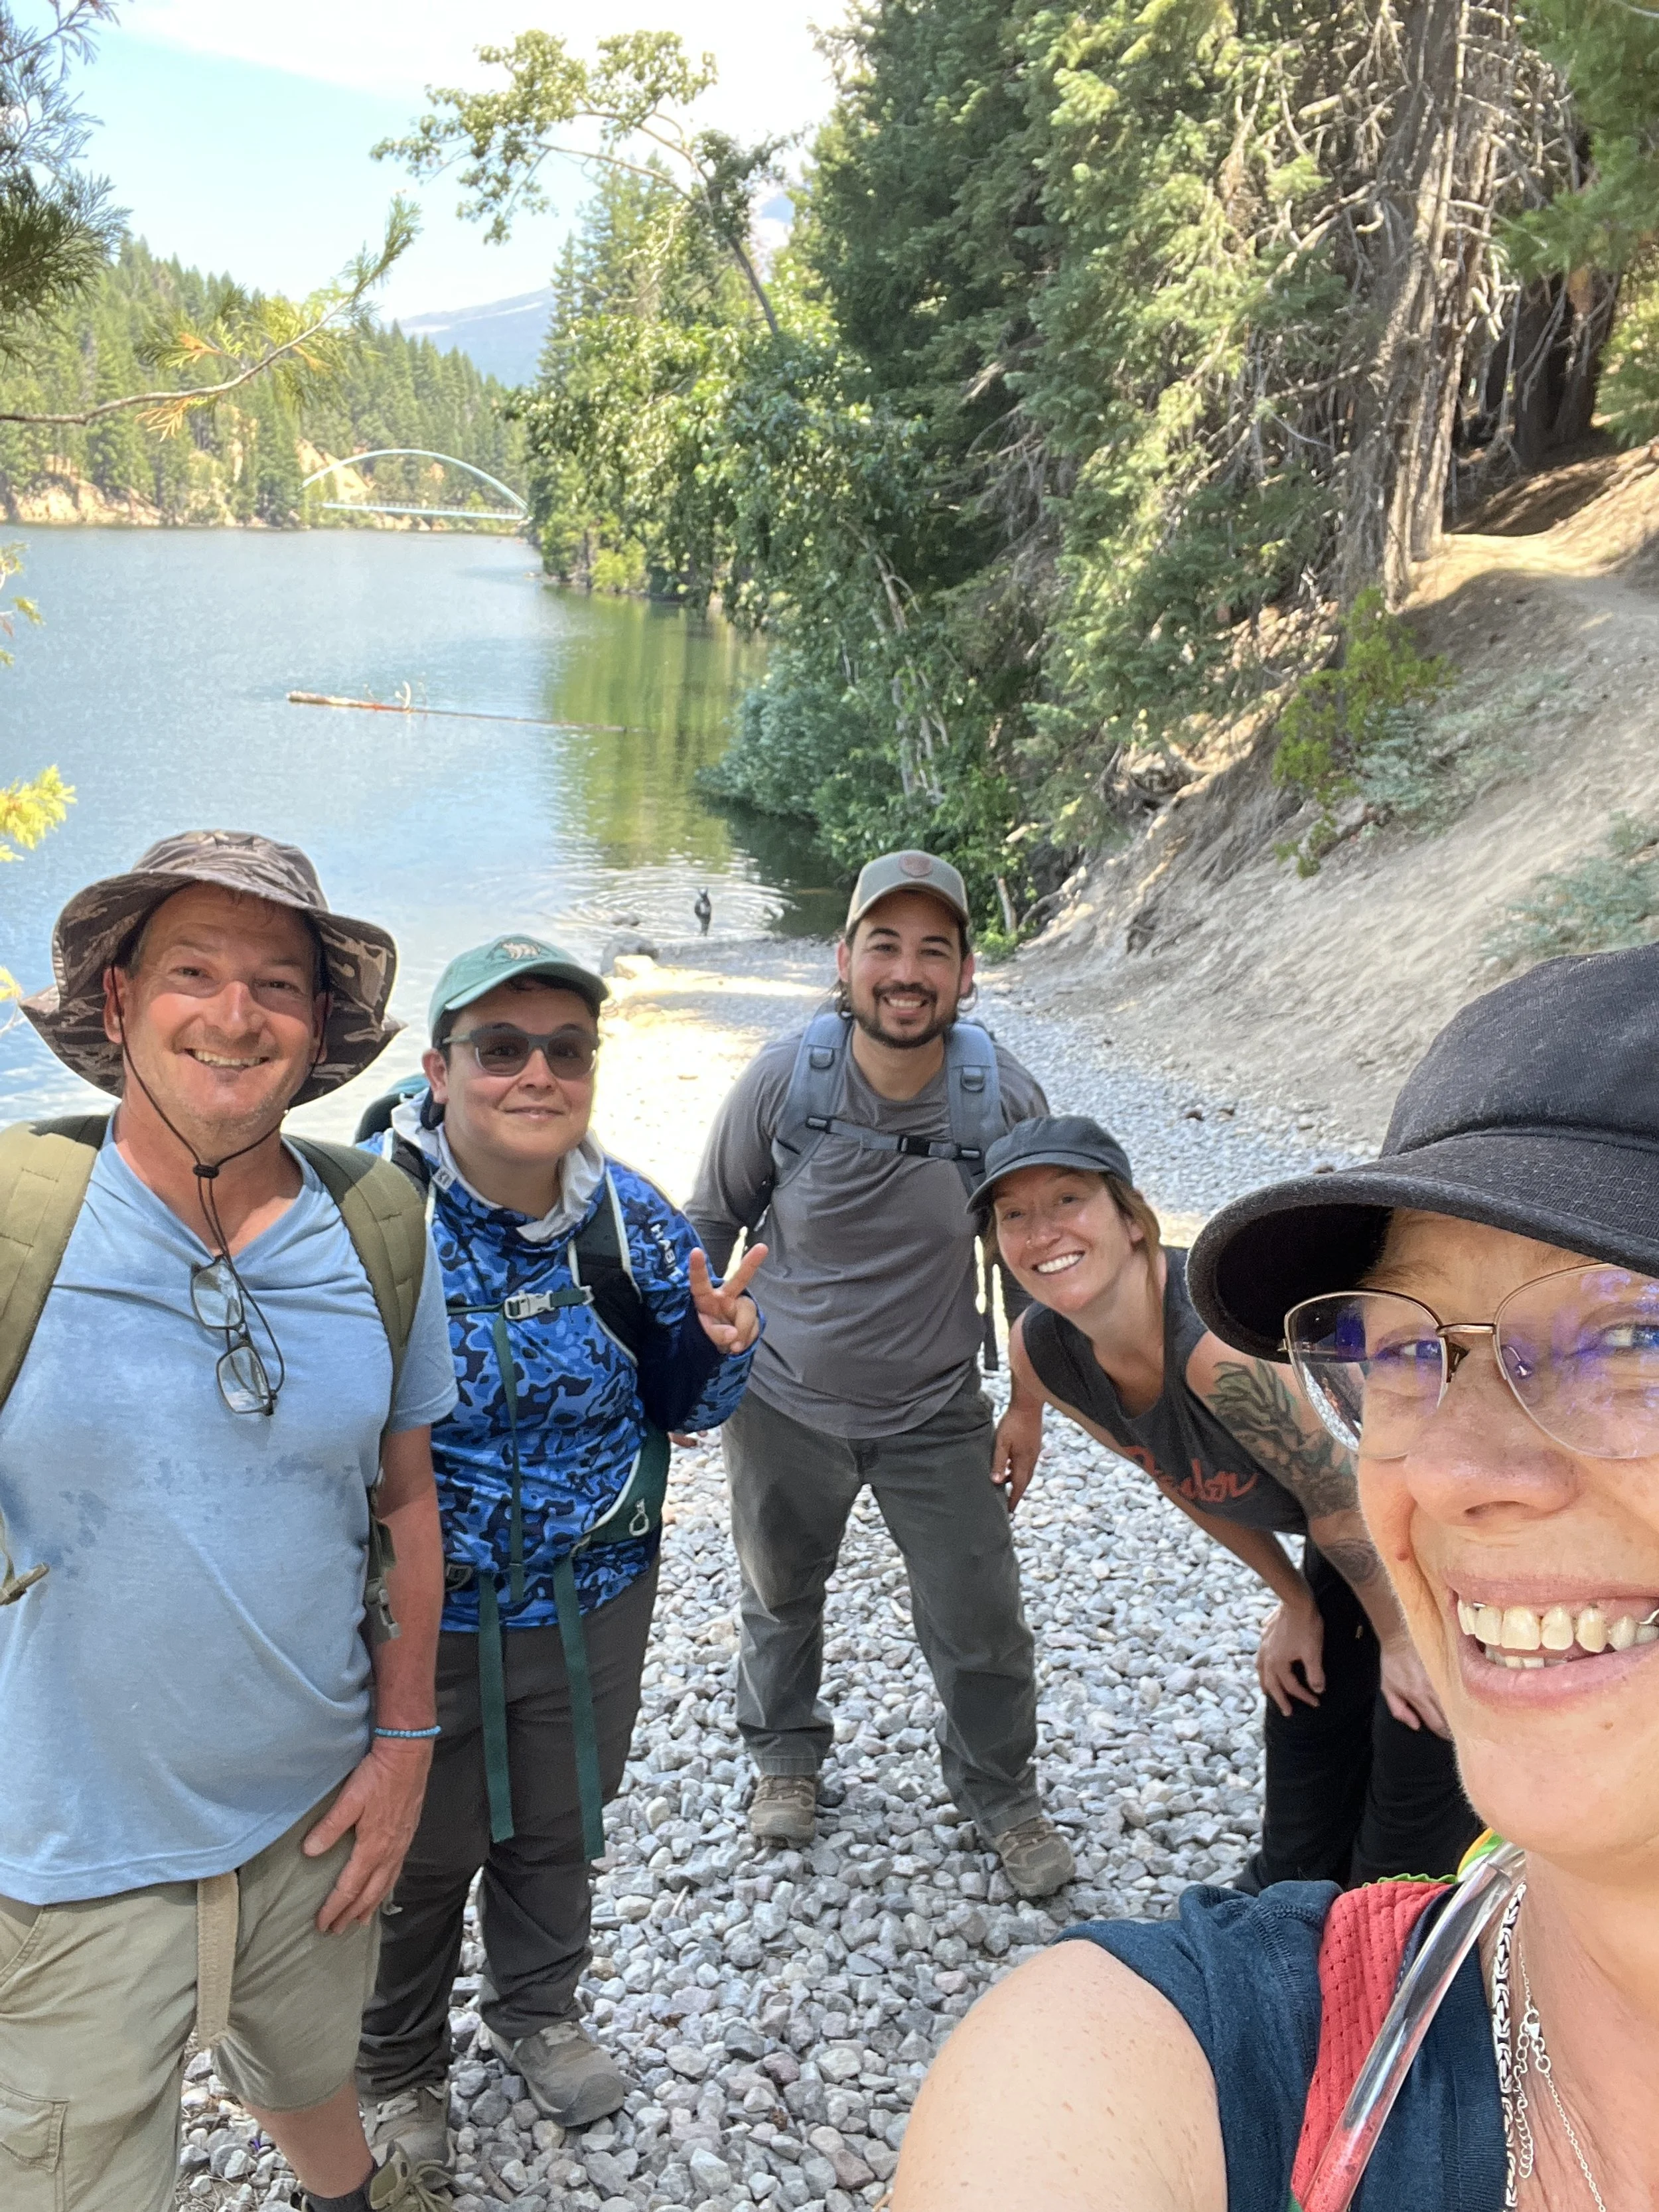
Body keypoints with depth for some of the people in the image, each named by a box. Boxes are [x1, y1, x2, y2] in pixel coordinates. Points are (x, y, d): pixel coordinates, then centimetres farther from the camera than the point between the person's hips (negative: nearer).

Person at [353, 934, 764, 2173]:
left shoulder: (633, 1219, -9)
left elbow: (682, 1405, 2)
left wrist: (720, 1342, -19)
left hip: (596, 1605, 4)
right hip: (423, 1620, -3)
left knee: (560, 1828, 27)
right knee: (419, 1854, 19)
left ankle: (539, 2009, 57)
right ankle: (397, 2070, 49)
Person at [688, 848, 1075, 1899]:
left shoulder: (1006, 1098, -17)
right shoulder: (784, 1080, -19)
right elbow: (712, 1224, -2)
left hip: (939, 1418, 0)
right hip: (785, 1407, 1)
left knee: (983, 1626, 7)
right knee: (780, 1595, 22)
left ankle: (1003, 1792, 37)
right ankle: (787, 1753, 51)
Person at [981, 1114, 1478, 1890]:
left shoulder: (1217, 1340, -39)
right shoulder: (1041, 1351, -14)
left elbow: (1337, 1498, -24)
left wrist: (1401, 1636, -8)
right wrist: (1295, 1602, 9)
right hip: (1361, 1544, 7)